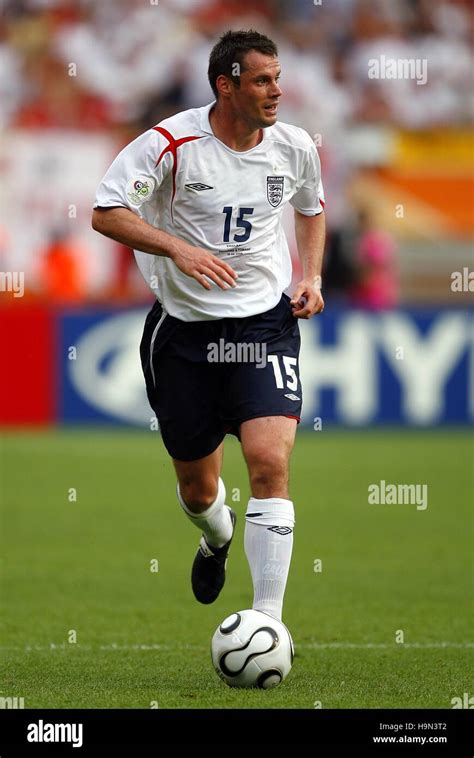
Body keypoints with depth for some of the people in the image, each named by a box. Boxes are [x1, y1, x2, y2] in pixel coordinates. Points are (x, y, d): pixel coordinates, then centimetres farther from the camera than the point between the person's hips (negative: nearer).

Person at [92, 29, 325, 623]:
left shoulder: (294, 147, 0)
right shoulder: (171, 143, -14)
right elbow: (106, 213, -18)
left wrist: (312, 277, 7)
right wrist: (178, 248, -31)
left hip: (265, 323, 1)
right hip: (183, 326, -1)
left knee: (270, 462, -21)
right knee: (197, 489, 12)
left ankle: (268, 619, -19)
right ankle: (217, 541, 51)